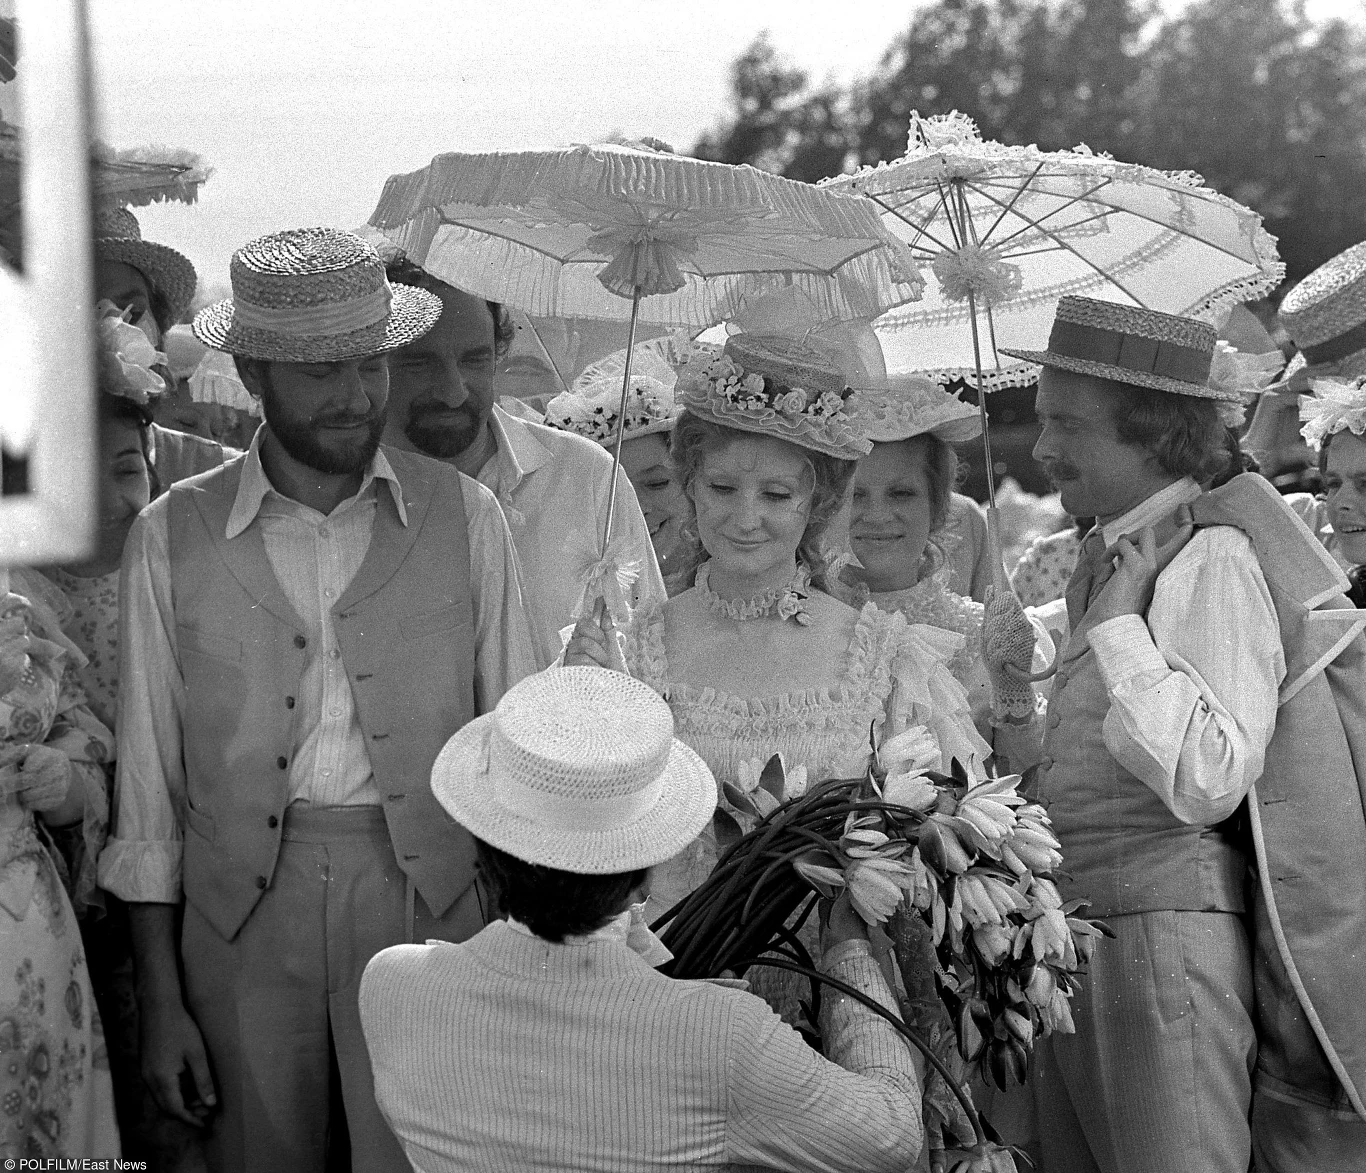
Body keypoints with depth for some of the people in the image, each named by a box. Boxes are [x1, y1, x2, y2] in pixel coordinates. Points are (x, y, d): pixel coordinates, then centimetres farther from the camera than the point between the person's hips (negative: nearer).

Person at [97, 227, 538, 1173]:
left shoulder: (464, 518, 1)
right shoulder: (173, 536, 0)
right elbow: (148, 781, 3)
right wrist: (161, 1004, 2)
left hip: (427, 890, 0)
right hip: (241, 906, 0)